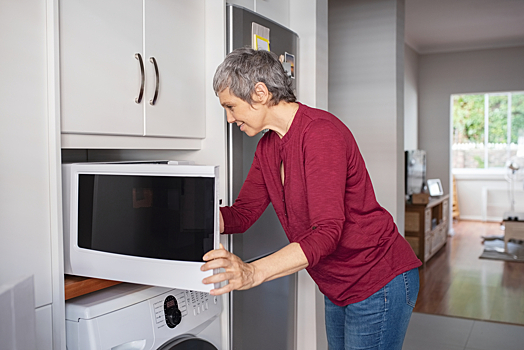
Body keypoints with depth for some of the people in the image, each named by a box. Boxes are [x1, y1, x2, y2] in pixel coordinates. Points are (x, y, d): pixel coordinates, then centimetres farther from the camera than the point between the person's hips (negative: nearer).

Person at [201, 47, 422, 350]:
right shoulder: (267, 147, 5)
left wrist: (254, 273, -42)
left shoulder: (321, 131, -24)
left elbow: (327, 231, -32)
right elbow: (243, 214, 5)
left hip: (379, 284, -8)